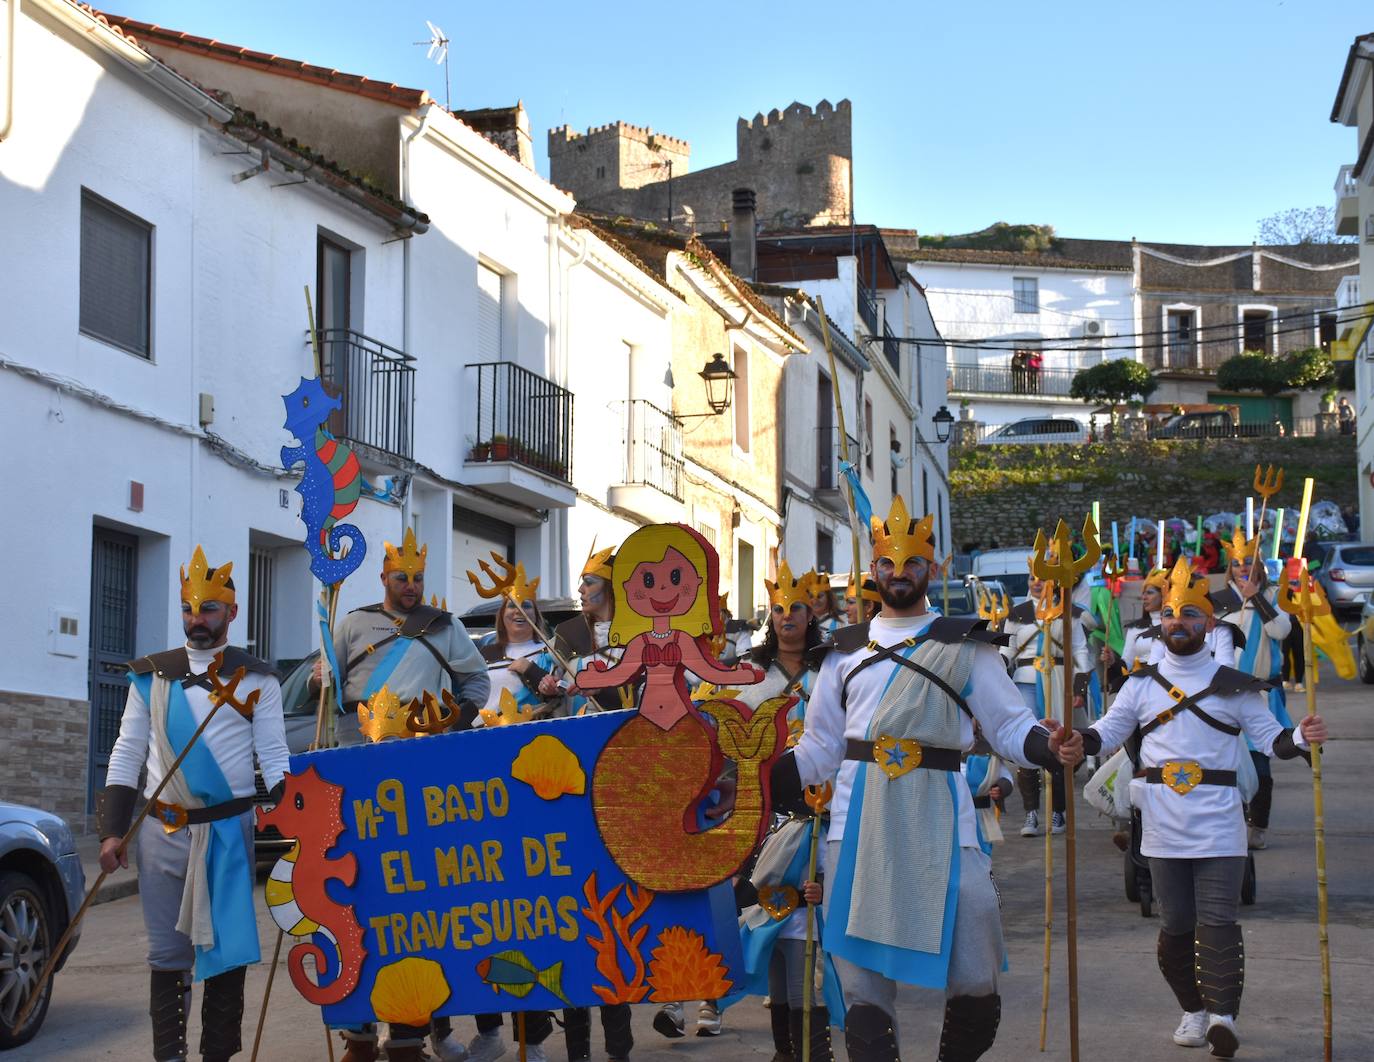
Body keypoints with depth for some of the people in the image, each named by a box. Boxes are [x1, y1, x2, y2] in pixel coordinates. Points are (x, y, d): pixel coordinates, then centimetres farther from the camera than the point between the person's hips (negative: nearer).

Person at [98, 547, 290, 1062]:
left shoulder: (257, 679, 3)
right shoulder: (151, 675, 9)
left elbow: (273, 755, 1)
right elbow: (128, 754, 9)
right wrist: (113, 830, 1)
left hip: (229, 829, -2)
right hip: (161, 829, 2)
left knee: (226, 949, 1)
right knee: (168, 953, 4)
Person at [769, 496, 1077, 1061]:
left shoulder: (966, 644, 8)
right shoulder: (845, 650, 16)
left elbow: (1010, 726, 4)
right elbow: (820, 746, 18)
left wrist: (1047, 744, -18)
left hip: (940, 815, -2)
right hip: (859, 820, 2)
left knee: (976, 982, -6)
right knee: (860, 970, 2)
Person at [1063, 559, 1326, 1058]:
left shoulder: (1235, 686, 5)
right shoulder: (1141, 684, 10)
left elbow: (1269, 737, 3)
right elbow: (1111, 727, 4)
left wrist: (1301, 737, -18)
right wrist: (1080, 744, -16)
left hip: (1217, 823, -2)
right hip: (1163, 826, 2)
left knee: (1218, 919, -9)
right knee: (1175, 921, 8)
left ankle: (1223, 1014, -12)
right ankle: (1194, 1009, 20)